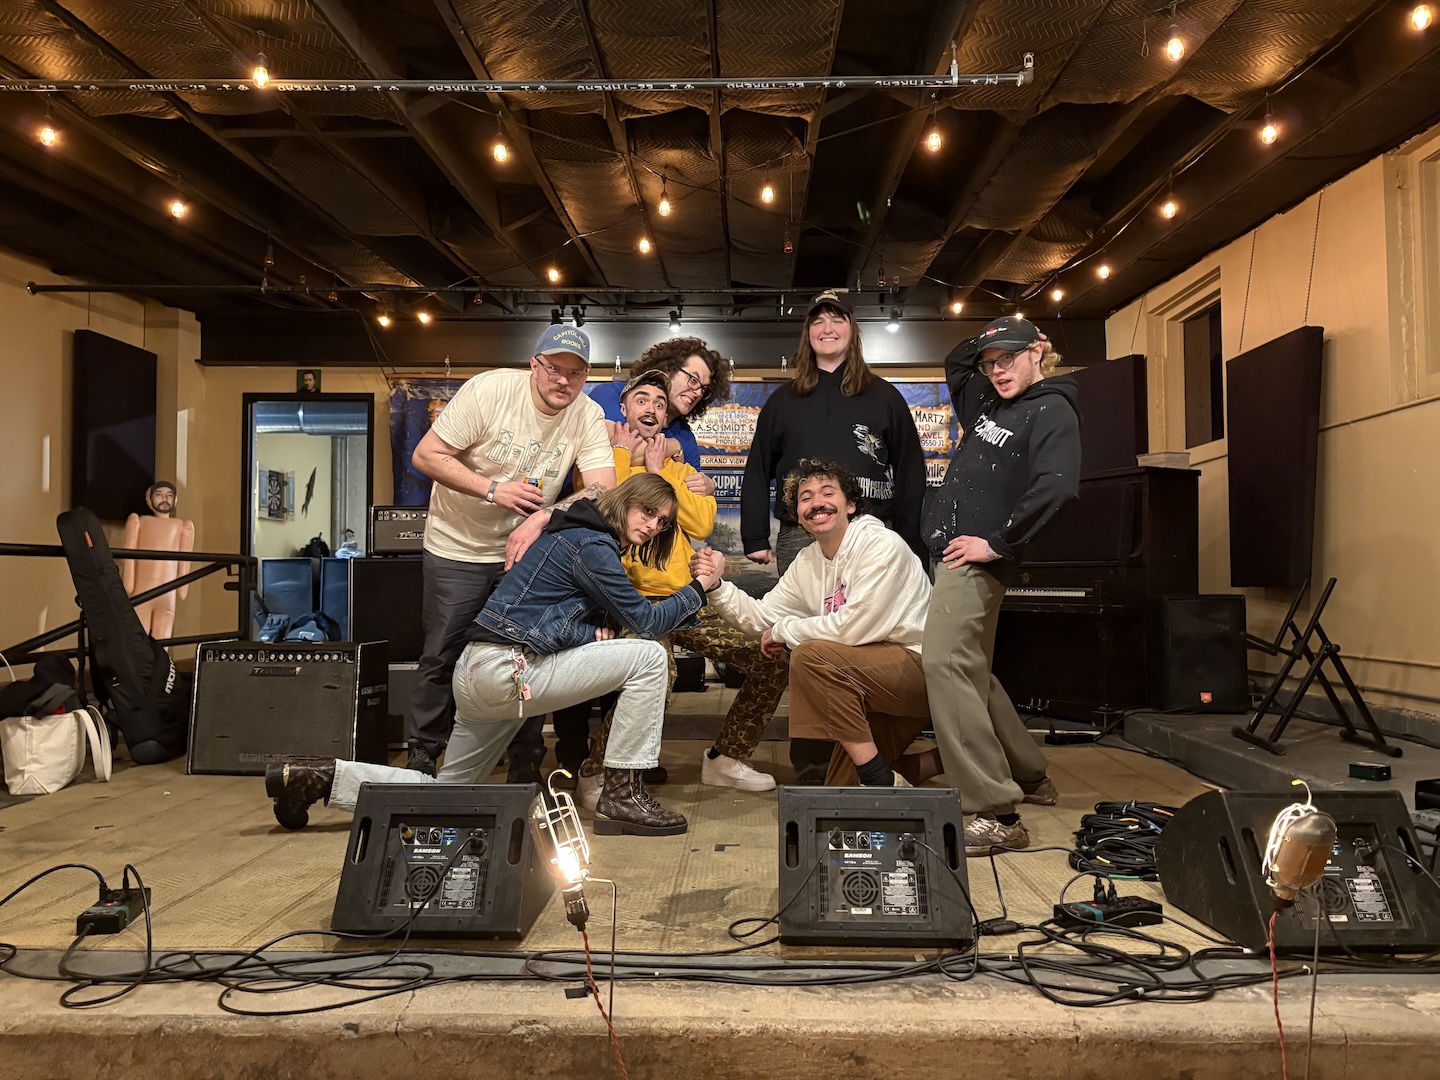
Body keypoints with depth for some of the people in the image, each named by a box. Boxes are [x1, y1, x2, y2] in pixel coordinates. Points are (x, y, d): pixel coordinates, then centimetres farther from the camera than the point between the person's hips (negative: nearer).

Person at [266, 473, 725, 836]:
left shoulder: (583, 536, 19)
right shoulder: (592, 544, -11)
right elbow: (646, 621, -11)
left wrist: (593, 631, -3)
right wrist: (699, 588, -1)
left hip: (478, 673, 10)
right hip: (508, 670, -10)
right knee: (648, 657, -12)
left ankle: (319, 776, 17)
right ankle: (621, 795, -7)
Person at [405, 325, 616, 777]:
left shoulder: (588, 416, -10)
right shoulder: (489, 389, -17)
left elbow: (604, 489, -21)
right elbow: (426, 456, -16)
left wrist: (542, 516, -35)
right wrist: (493, 490, -25)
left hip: (524, 549, 2)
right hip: (458, 548, -2)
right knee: (442, 658, 6)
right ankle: (422, 757, 25)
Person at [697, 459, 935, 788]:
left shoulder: (882, 545, -18)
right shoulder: (808, 561, 7)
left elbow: (854, 626, -27)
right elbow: (761, 616, 7)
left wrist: (784, 630, -13)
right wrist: (717, 586, -11)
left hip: (919, 665, -8)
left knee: (811, 656, -28)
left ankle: (882, 783, -20)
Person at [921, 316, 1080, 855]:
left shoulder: (1051, 411, -5)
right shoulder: (988, 403, 19)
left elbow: (1055, 484, -22)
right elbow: (954, 363, 37)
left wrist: (998, 543, -19)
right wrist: (990, 338, 19)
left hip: (975, 560, -10)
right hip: (951, 553, 10)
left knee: (947, 667, -20)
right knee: (971, 673, 16)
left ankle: (996, 816, -19)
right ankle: (1030, 778, 30)